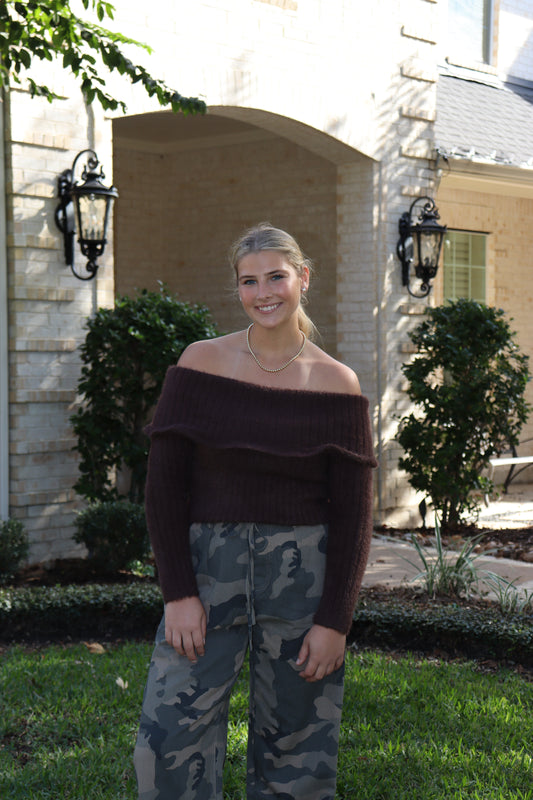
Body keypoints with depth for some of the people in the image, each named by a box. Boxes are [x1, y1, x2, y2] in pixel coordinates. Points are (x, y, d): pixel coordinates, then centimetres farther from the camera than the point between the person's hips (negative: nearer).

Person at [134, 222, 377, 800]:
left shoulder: (336, 383, 1)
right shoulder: (202, 362, 2)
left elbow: (353, 513, 1)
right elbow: (164, 481, -1)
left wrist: (334, 621, -5)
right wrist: (177, 593, -8)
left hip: (302, 578, 0)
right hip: (208, 568, 0)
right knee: (170, 740, -6)